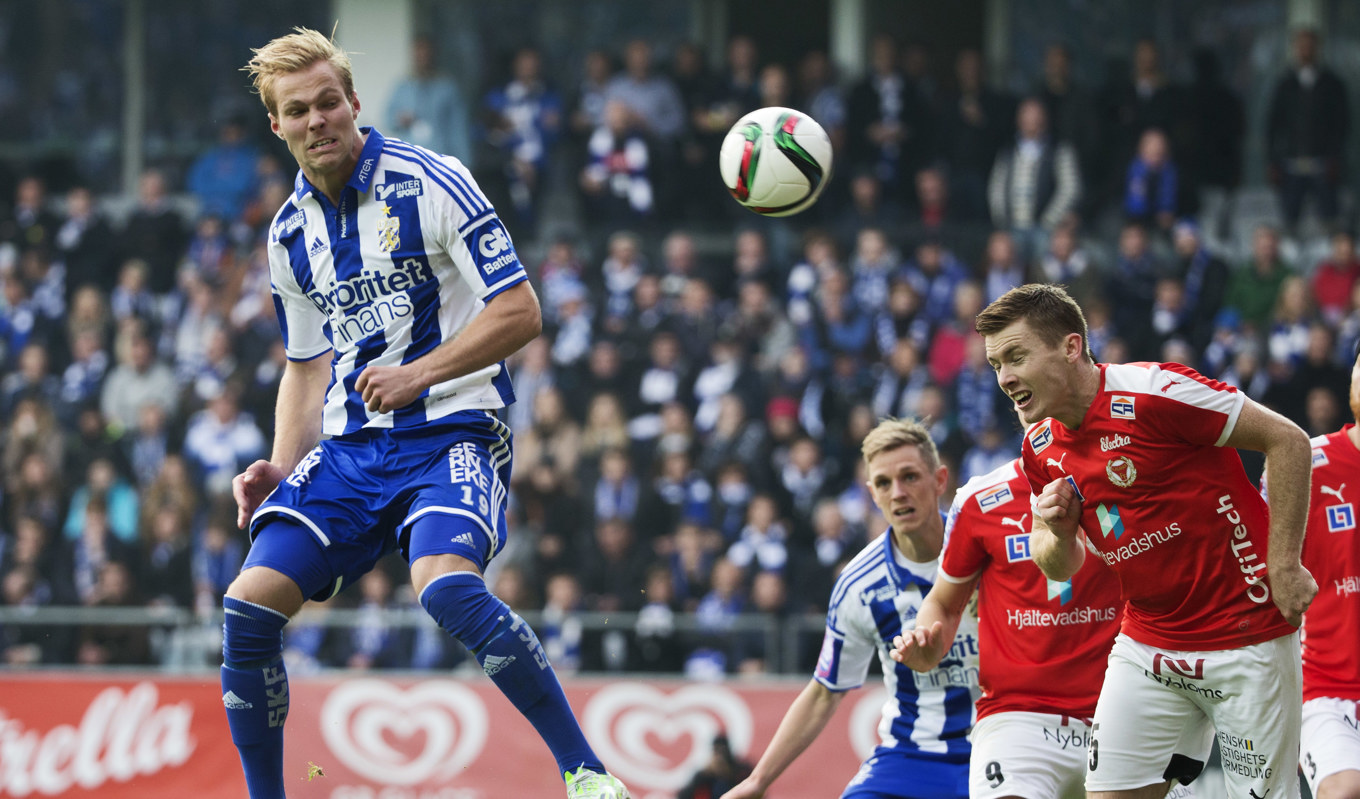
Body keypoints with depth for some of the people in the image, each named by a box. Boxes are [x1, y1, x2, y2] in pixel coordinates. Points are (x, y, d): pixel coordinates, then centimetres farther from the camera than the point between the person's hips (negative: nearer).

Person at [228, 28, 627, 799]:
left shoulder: (431, 185, -8)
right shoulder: (291, 232, 11)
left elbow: (520, 312, -10)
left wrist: (418, 373, -19)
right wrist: (282, 468, 9)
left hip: (451, 431, -6)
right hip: (350, 443, 6)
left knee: (445, 584, -33)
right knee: (249, 607, -9)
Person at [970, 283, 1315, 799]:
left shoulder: (1154, 393, -19)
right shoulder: (1041, 450, 4)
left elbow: (1287, 440, -14)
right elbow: (1058, 567, 17)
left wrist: (1284, 564, -15)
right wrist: (1057, 531, -8)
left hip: (1246, 636, -6)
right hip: (1146, 647, 6)